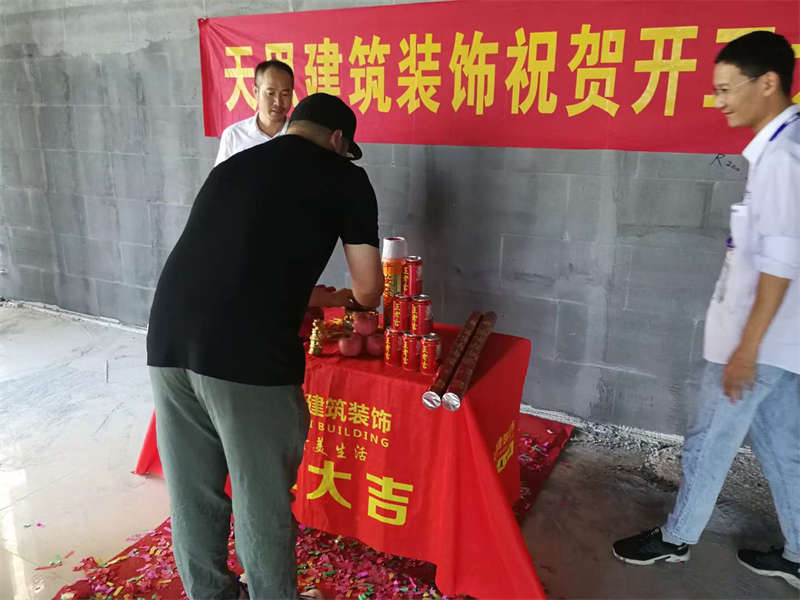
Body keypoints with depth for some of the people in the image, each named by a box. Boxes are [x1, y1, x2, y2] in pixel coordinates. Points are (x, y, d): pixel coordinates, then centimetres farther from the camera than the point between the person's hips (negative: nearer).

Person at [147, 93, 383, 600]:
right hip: (247, 355, -6)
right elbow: (369, 291, 9)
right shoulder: (345, 177, 9)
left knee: (192, 495, 21)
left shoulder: (231, 166, 25)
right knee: (263, 502, 13)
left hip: (168, 340, 6)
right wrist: (350, 303, 33)